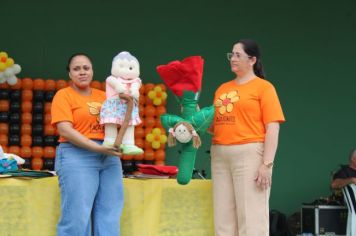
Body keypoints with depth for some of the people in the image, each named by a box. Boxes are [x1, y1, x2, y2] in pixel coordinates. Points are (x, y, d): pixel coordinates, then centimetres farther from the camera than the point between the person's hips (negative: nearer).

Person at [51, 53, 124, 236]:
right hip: (77, 156, -5)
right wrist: (97, 148, -18)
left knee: (109, 215, 4)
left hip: (109, 157, 6)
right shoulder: (64, 95, 1)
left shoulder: (103, 96, 18)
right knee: (77, 216, -7)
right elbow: (65, 130, -11)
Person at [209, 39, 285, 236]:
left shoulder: (263, 87, 0)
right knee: (223, 216, 5)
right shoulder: (222, 88, 18)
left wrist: (267, 164, -15)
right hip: (220, 155, 6)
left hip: (249, 154, -6)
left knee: (250, 216, -7)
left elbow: (272, 129, -7)